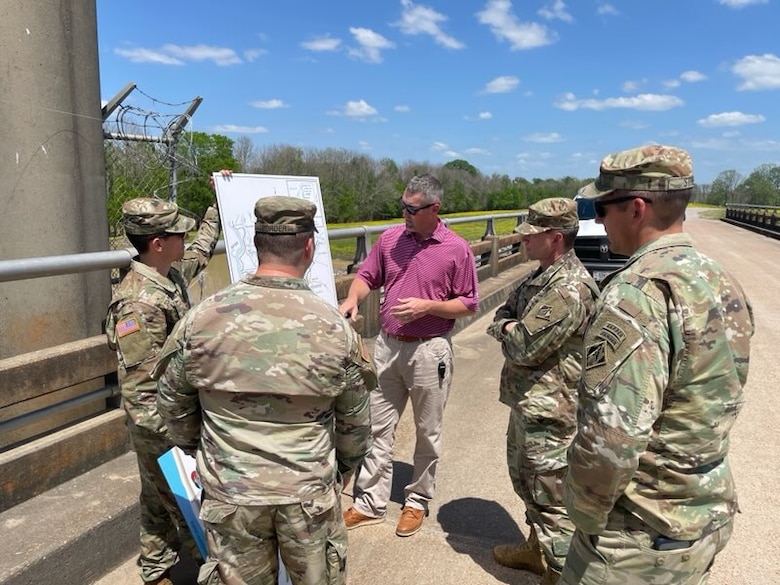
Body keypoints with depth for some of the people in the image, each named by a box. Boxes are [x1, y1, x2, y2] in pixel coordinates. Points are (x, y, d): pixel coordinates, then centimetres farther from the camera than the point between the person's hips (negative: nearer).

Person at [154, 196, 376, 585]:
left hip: (231, 494, 1)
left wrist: (196, 447, 21)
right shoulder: (335, 327, -13)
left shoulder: (202, 318, -12)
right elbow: (355, 423, -1)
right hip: (310, 494, 0)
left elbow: (172, 404, 2)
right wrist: (342, 470, 18)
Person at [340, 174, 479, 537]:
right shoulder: (390, 238, 3)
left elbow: (469, 305, -4)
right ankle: (370, 504, 23)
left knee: (428, 433, 11)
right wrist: (352, 299, -10)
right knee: (378, 428, 10)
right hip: (388, 346, 4)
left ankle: (417, 501, 29)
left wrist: (428, 306, -18)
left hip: (430, 351, -3)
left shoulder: (457, 249, -8)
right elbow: (366, 276, 11)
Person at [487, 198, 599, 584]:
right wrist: (511, 328, -8)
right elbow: (501, 315, 14)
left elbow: (523, 348, -25)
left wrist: (505, 331, -5)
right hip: (527, 403, 11)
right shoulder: (541, 276, 9)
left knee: (552, 498, 3)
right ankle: (537, 549, 44)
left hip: (549, 411, -11)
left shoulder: (569, 289, -24)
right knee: (526, 480, 25)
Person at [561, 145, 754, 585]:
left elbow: (612, 434, -31)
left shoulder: (637, 291, -25)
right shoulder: (722, 282, 5)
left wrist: (585, 514, -14)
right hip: (710, 516, 8)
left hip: (644, 533, -8)